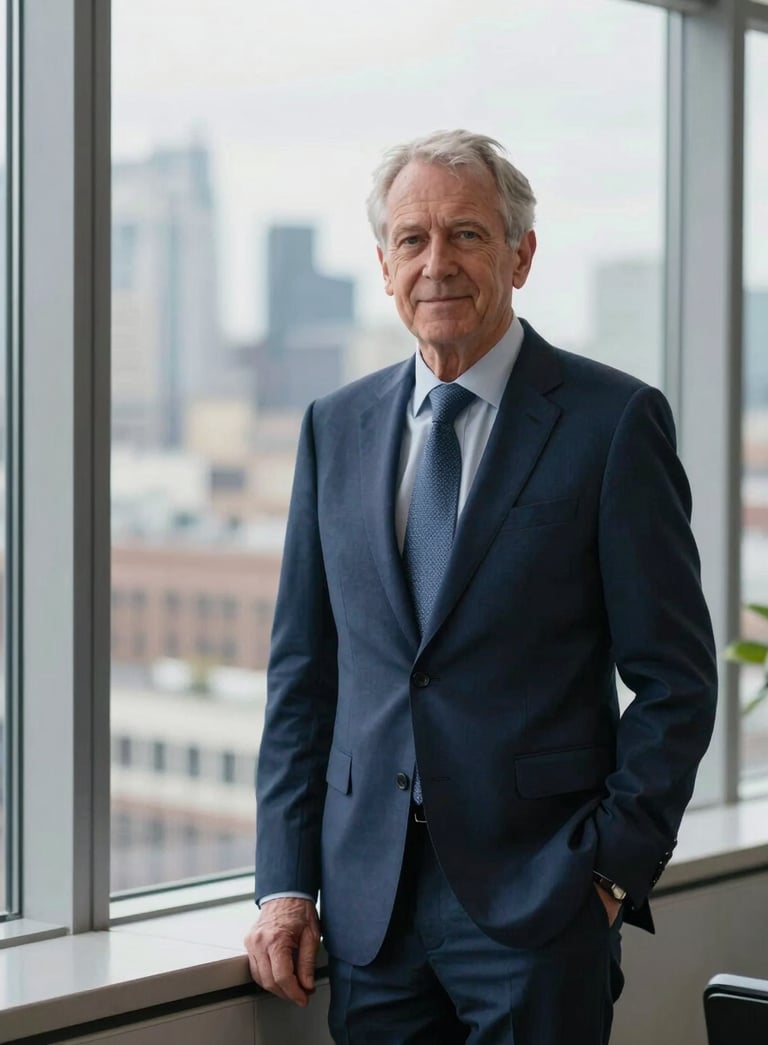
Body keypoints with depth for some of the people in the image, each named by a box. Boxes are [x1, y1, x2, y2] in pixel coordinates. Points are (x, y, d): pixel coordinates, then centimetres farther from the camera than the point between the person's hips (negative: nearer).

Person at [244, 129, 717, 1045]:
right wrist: (286, 881, 5)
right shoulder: (336, 427, 10)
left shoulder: (613, 421, -4)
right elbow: (303, 671, 11)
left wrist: (612, 873, -9)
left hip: (537, 903, -4)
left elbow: (675, 679, -4)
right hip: (370, 902, 4)